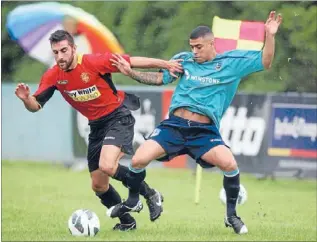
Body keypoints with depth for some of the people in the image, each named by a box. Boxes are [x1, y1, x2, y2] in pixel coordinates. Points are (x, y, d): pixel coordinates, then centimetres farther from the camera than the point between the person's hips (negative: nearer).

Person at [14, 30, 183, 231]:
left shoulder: (94, 63, -20)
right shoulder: (53, 76, -5)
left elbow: (133, 62, -14)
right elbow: (35, 106, -2)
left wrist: (165, 64, -13)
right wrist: (26, 98, -25)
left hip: (118, 118, -6)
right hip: (96, 125, 6)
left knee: (106, 166, -30)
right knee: (98, 185, 8)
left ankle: (150, 195, -9)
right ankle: (127, 221, 31)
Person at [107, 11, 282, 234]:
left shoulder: (232, 61, 4)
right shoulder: (185, 59, 10)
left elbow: (264, 62, 3)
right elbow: (160, 78, 18)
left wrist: (270, 36, -12)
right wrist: (131, 72, 7)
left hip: (205, 131, -2)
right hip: (174, 125, 2)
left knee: (230, 164, -27)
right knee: (138, 160, -14)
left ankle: (232, 216, -4)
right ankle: (133, 202, 17)